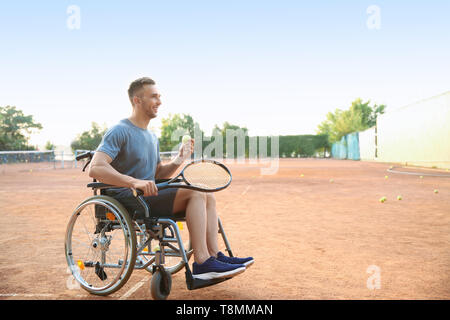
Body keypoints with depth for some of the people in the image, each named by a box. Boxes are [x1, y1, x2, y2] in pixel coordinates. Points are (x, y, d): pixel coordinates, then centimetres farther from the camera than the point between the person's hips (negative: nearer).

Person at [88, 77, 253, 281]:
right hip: (127, 200, -9)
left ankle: (214, 256, -7)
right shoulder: (120, 131, -8)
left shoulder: (152, 137, 21)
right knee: (195, 193, -23)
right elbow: (95, 168, -21)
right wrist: (134, 182, -35)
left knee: (208, 196, -4)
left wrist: (178, 161, 4)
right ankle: (202, 263, -24)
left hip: (149, 196, 9)